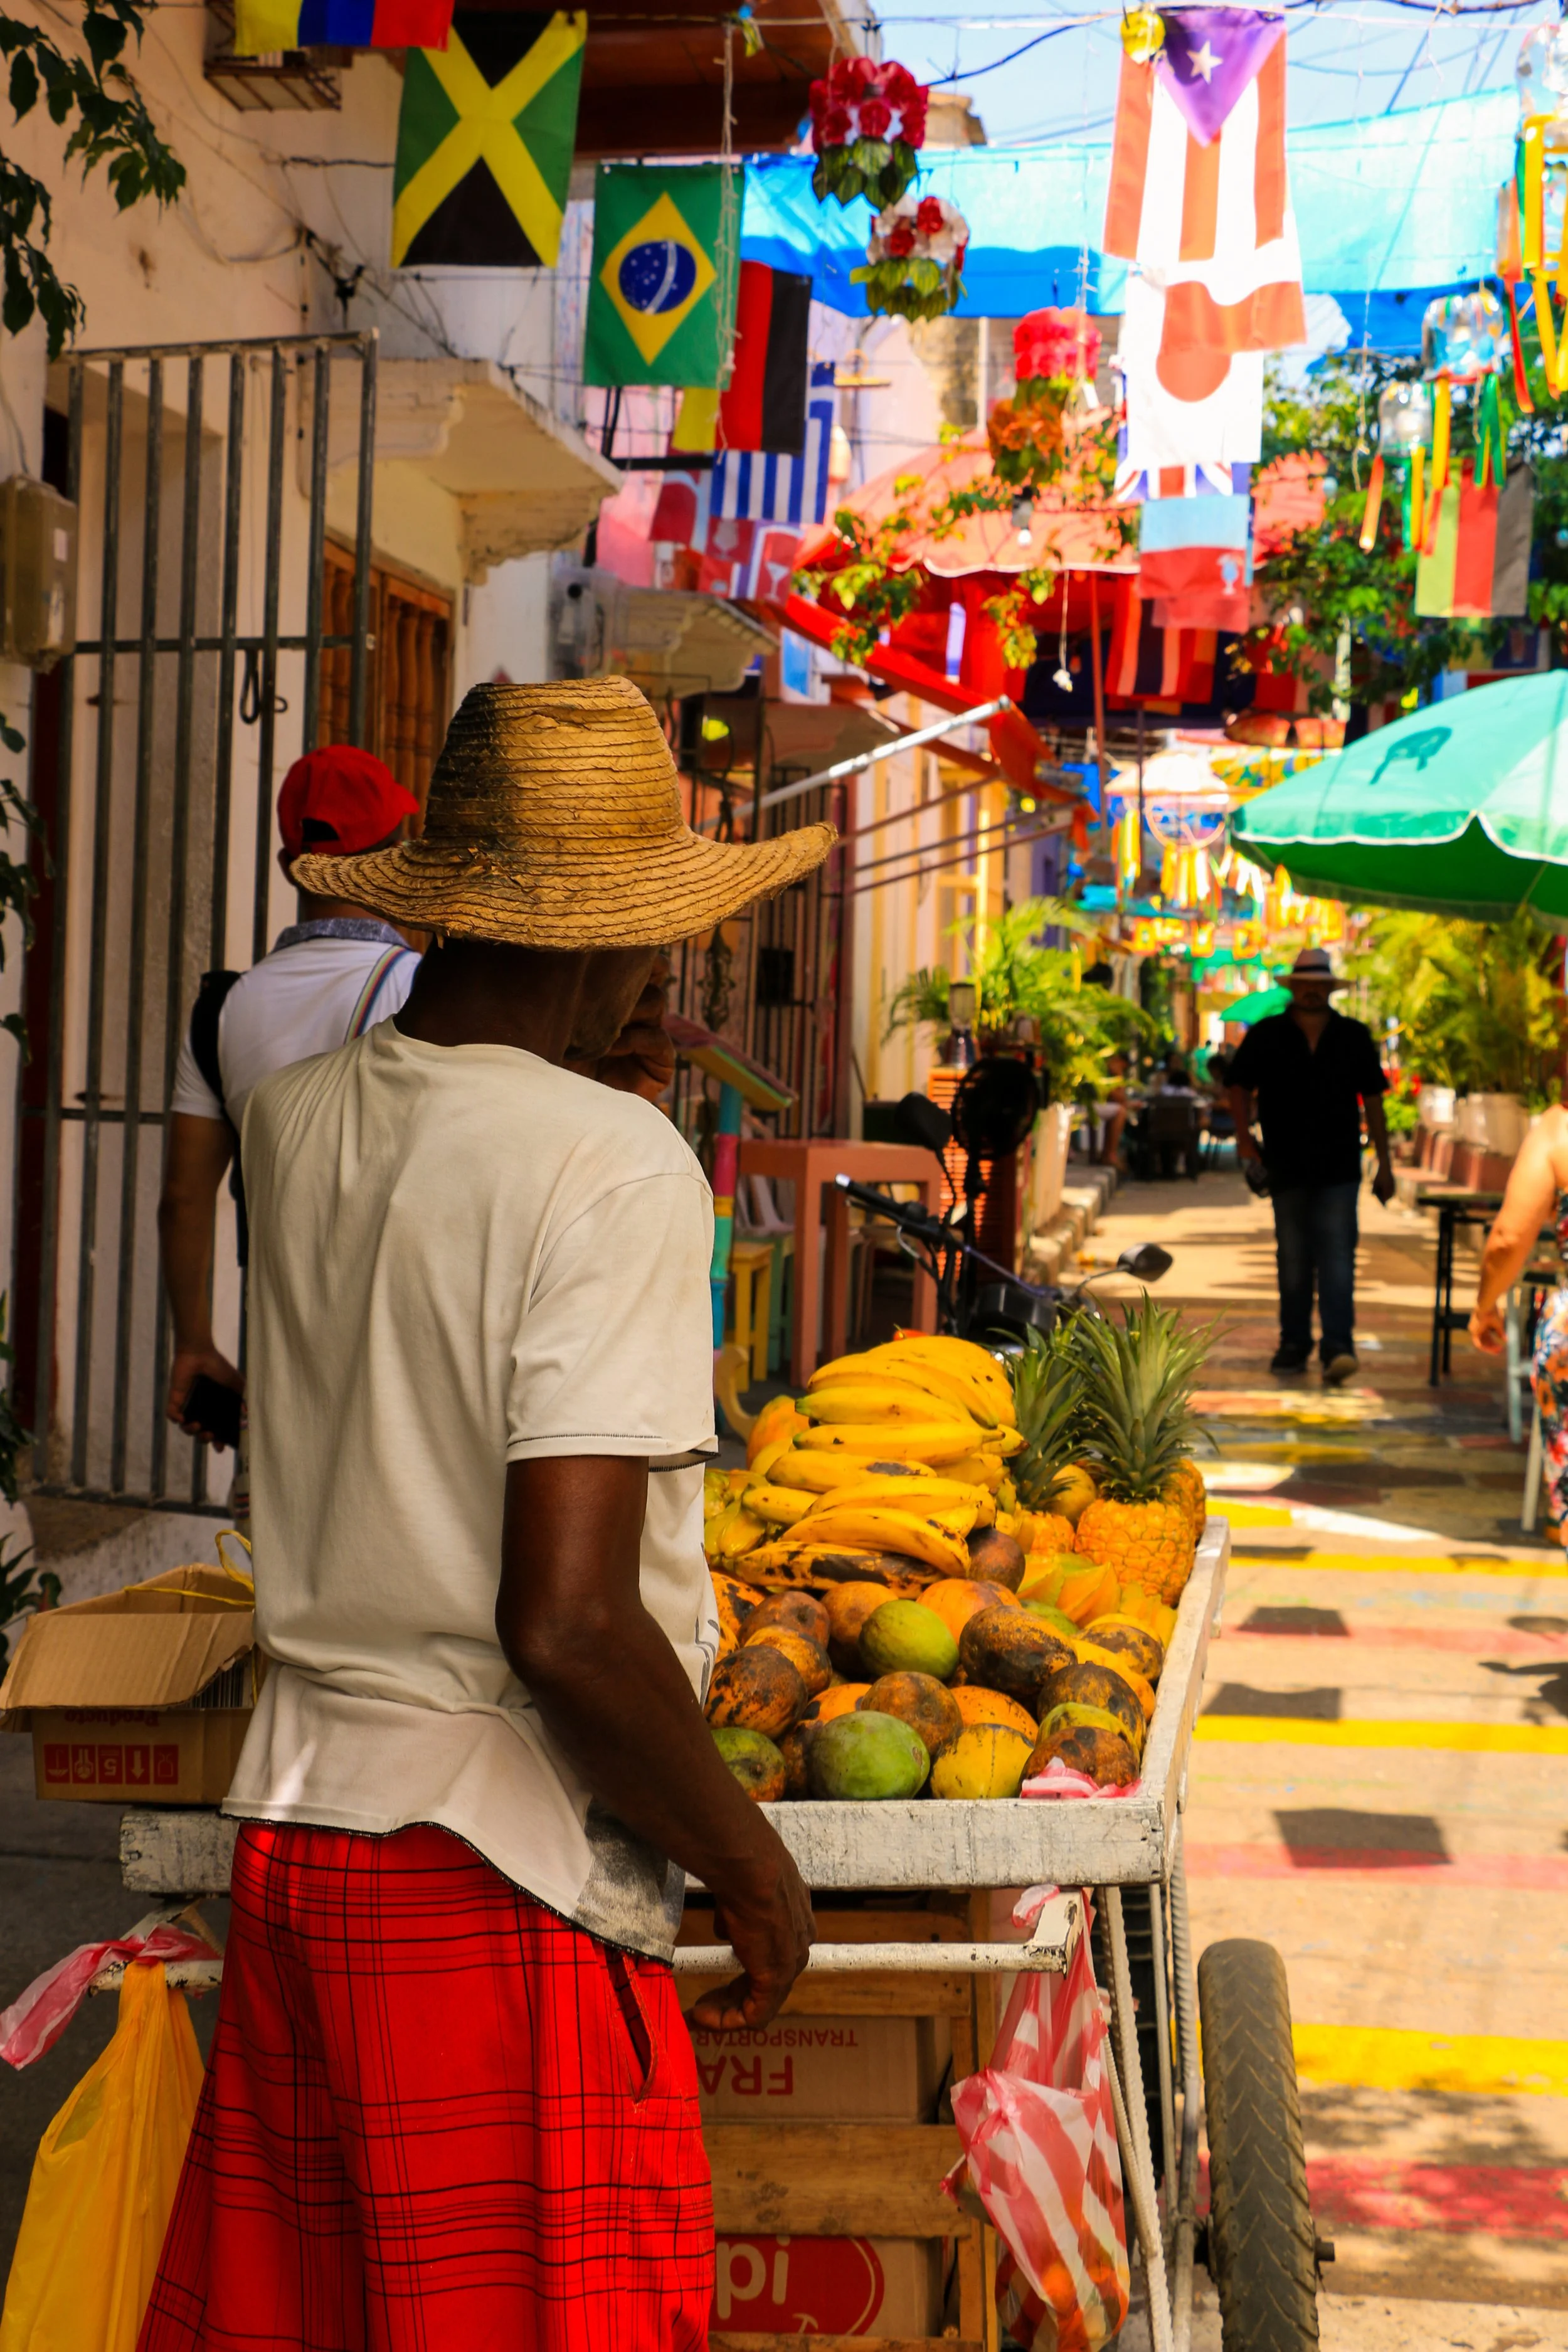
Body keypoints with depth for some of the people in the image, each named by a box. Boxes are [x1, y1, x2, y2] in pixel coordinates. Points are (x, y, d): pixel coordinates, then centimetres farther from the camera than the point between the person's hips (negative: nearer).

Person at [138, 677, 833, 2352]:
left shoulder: (291, 1121, 5)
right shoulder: (616, 1166, -15)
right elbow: (569, 1622, -22)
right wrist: (747, 1857, -7)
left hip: (291, 1823, 7)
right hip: (503, 1883, -7)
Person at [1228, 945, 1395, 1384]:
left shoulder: (1354, 1037, 7)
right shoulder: (1265, 1036, 4)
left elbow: (1372, 1098, 10)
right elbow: (1240, 1088, 9)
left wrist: (1384, 1163, 8)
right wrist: (1244, 1140, -6)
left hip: (1339, 1168, -1)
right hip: (1286, 1167, 1)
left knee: (1337, 1257, -11)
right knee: (1293, 1260, 8)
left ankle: (1337, 1347, -17)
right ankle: (1294, 1343, 18)